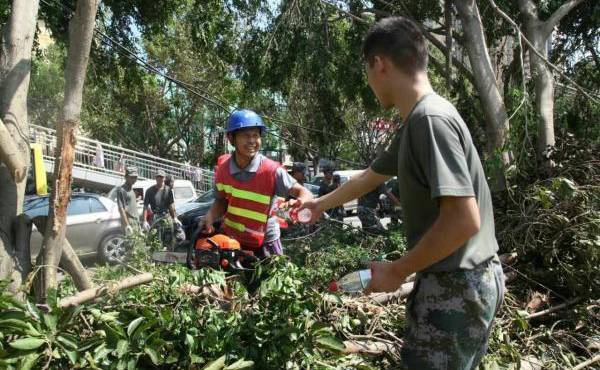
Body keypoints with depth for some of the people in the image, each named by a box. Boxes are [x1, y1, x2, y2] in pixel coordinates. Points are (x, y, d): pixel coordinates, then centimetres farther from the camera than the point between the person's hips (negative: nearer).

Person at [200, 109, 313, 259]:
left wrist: (300, 202, -44)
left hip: (263, 245, -3)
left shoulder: (271, 170, -22)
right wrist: (210, 216, -14)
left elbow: (304, 193, -21)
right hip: (228, 239, 4)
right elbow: (221, 200, 5)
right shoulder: (222, 166, -9)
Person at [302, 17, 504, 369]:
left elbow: (464, 219, -27)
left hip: (456, 286, -9)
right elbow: (368, 178, 24)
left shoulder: (431, 118, -21)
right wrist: (322, 203, 38)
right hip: (460, 281, 9)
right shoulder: (415, 123, 9)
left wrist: (397, 271, -16)